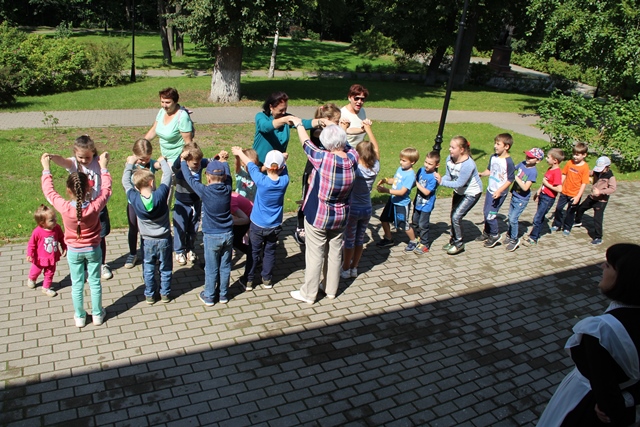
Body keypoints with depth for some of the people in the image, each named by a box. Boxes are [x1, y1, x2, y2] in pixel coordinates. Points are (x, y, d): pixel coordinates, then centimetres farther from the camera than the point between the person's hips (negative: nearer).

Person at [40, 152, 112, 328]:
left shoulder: (64, 208, -26)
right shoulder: (95, 206, -27)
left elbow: (49, 191, -9)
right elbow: (106, 189, -8)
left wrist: (46, 169, 2)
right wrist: (103, 168, 1)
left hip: (74, 251, 0)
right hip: (93, 250, 0)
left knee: (77, 284, 16)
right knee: (95, 282, 15)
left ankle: (80, 317, 31)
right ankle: (97, 314, 30)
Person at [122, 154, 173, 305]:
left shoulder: (134, 198, -20)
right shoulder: (160, 195, -24)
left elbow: (125, 181, -2)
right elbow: (167, 175, -10)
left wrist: (130, 163, 9)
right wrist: (162, 161, 8)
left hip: (148, 241, 1)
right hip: (164, 239, -1)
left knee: (148, 269, 18)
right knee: (165, 268, 17)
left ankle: (150, 295, 29)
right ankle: (165, 293, 29)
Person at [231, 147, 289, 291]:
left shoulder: (261, 180, -22)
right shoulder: (284, 181, -17)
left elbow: (250, 164, -5)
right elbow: (283, 167, 6)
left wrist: (239, 152, 8)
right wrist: (279, 157, -4)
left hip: (258, 225, -2)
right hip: (275, 226, 2)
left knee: (254, 252, 13)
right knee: (270, 252, 17)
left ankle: (248, 280, 23)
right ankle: (267, 279, 27)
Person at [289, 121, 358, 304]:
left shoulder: (324, 159, -26)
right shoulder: (353, 158, -14)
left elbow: (306, 143, -9)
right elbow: (346, 145, 9)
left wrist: (299, 124, 10)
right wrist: (335, 128, 22)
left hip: (318, 216, -5)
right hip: (340, 217, 5)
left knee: (315, 255, 7)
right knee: (335, 254, 18)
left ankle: (309, 294, 22)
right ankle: (331, 289, 35)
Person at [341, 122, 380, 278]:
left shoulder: (355, 169, -22)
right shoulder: (375, 169, -9)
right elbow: (376, 148, 4)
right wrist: (368, 128, 9)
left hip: (352, 209, -4)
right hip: (367, 209, 4)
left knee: (349, 240, 9)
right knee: (360, 239, 16)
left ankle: (346, 269, 22)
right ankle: (354, 268, 29)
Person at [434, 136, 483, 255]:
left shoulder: (468, 164, -34)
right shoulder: (449, 159, -12)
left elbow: (459, 184, -32)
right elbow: (449, 176, -7)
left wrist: (442, 182, -33)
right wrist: (438, 179, -26)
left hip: (472, 193, -7)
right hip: (459, 191, 8)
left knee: (456, 216, -10)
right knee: (453, 215, 12)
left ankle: (459, 243, 8)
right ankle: (453, 240, 30)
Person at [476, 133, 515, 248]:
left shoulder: (508, 161, -19)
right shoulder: (493, 157, 2)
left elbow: (510, 180, -17)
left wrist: (499, 191, -23)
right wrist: (480, 174, 2)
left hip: (499, 193, -7)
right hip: (490, 190, 7)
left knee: (490, 214, -6)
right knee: (485, 213, 15)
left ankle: (495, 235, 15)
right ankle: (486, 233, 34)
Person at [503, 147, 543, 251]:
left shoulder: (533, 172, -22)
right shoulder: (522, 164, -4)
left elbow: (525, 187, -28)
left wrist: (515, 177, -26)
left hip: (522, 199, -7)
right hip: (514, 195, 7)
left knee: (513, 219, -6)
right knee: (510, 217, 18)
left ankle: (514, 240, 11)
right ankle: (509, 235, 37)